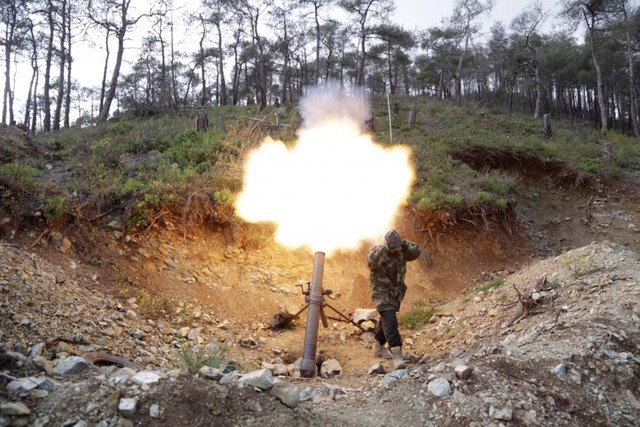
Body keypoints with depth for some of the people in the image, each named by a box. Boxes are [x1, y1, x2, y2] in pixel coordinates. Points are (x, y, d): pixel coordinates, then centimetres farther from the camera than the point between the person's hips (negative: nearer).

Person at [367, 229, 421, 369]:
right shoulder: (378, 252, -19)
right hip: (382, 293, -6)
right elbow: (372, 261, -40)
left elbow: (417, 252, -12)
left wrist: (404, 243, -24)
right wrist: (384, 247, -41)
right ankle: (397, 355, -24)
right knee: (390, 321, -20)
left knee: (386, 321, 19)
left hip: (396, 293, 7)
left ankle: (378, 348, 38)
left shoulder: (401, 252, -2)